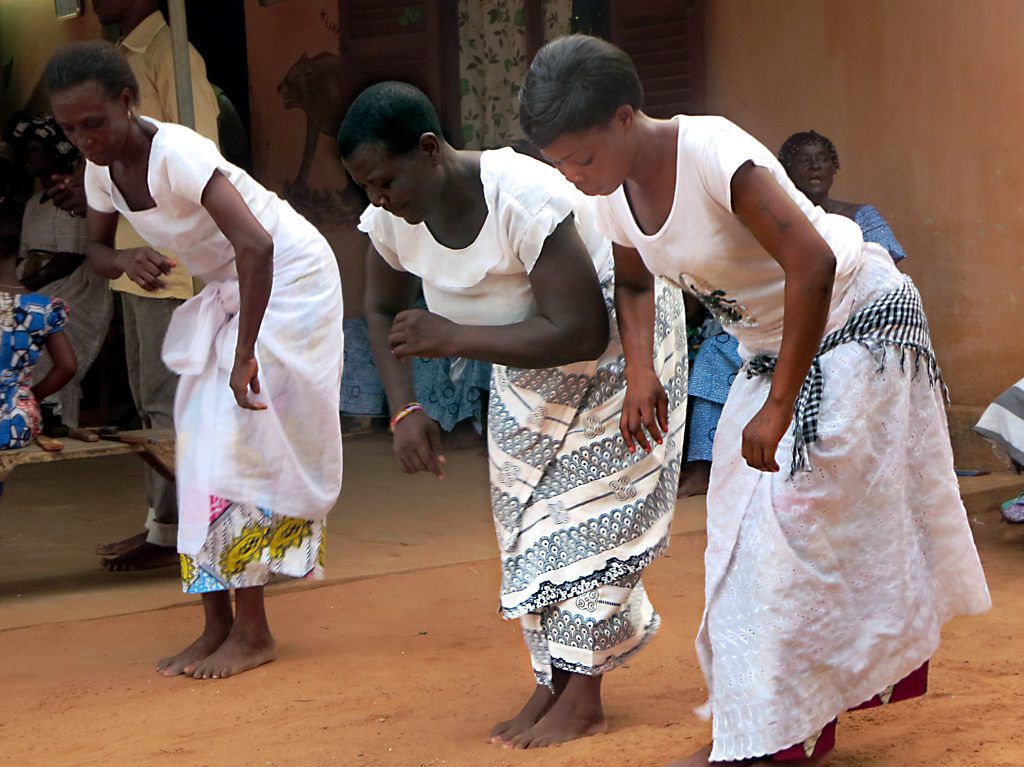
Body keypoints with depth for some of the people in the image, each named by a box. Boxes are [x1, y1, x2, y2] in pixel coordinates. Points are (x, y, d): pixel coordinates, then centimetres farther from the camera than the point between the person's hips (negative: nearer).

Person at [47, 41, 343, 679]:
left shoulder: (176, 154, -31)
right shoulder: (103, 170, -6)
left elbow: (255, 246, -42)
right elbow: (97, 250, 9)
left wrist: (245, 355, -41)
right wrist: (124, 261, -16)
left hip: (289, 280, -8)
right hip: (228, 291, 9)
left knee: (244, 444, -13)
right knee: (204, 447, 4)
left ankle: (253, 631, -7)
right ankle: (218, 625, 9)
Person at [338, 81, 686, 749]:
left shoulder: (525, 199, -39)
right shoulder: (391, 219, -17)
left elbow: (579, 335, -39)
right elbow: (383, 312, 3)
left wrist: (451, 338, -39)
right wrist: (406, 410, -11)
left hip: (616, 339, -7)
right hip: (526, 364, 7)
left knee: (591, 508, -9)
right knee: (530, 516, 6)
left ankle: (583, 697, -4)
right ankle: (554, 681, 13)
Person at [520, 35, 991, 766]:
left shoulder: (714, 155, -32)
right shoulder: (615, 191, -7)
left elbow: (812, 265, -38)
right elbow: (633, 281, 14)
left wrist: (779, 406, -34)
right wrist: (640, 371, -4)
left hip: (856, 325, -8)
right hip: (769, 346, 8)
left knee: (799, 521, -11)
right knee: (747, 528, 7)